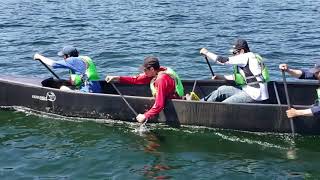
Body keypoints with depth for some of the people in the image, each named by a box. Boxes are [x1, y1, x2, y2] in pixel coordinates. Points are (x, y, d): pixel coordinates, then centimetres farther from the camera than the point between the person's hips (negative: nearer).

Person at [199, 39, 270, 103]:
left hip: (255, 94, -10)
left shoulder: (245, 57, -16)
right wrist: (221, 77, 22)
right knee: (221, 90, 7)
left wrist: (206, 53, -4)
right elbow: (237, 76, 25)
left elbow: (223, 60, -15)